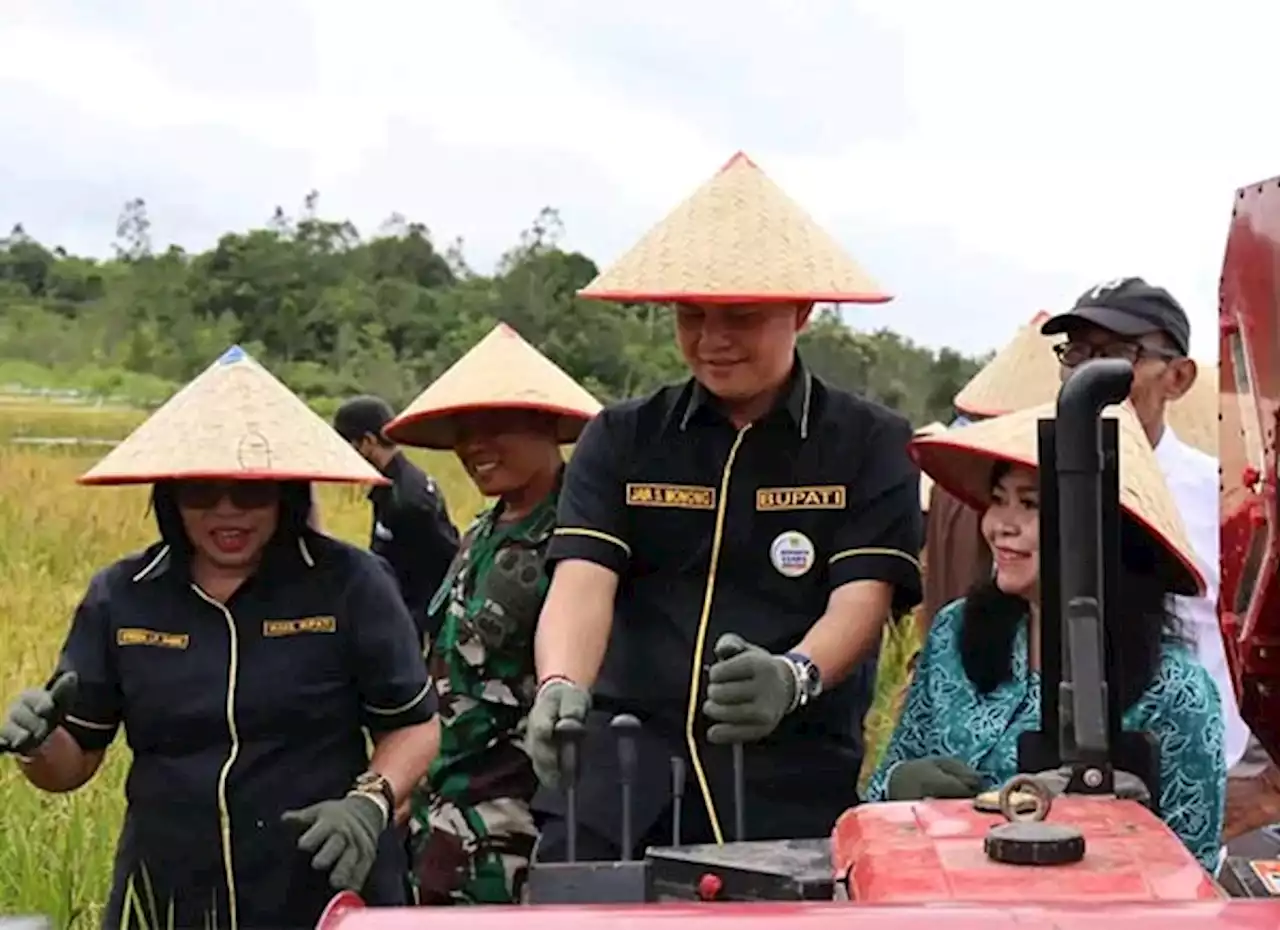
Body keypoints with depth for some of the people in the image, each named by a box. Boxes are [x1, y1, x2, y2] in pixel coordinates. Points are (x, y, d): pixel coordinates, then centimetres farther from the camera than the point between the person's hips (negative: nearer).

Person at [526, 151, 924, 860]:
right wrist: (561, 687, -24)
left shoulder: (869, 445, 7)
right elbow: (582, 581, -2)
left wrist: (795, 676, -27)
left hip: (792, 785, -1)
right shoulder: (620, 439, 12)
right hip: (620, 779, 2)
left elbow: (863, 597, -5)